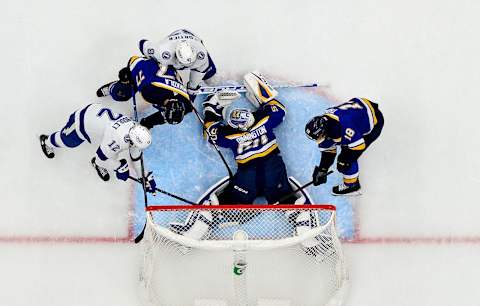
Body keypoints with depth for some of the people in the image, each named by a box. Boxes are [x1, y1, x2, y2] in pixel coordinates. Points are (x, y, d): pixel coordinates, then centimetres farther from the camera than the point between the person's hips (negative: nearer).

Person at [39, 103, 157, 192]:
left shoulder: (135, 129, -18)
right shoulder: (117, 139, -40)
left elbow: (136, 156, -3)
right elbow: (101, 157, -26)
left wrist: (144, 176, 1)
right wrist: (119, 167, -15)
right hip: (81, 121, -5)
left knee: (114, 151, 3)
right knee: (67, 141, 24)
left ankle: (98, 164, 34)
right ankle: (47, 141, 57)